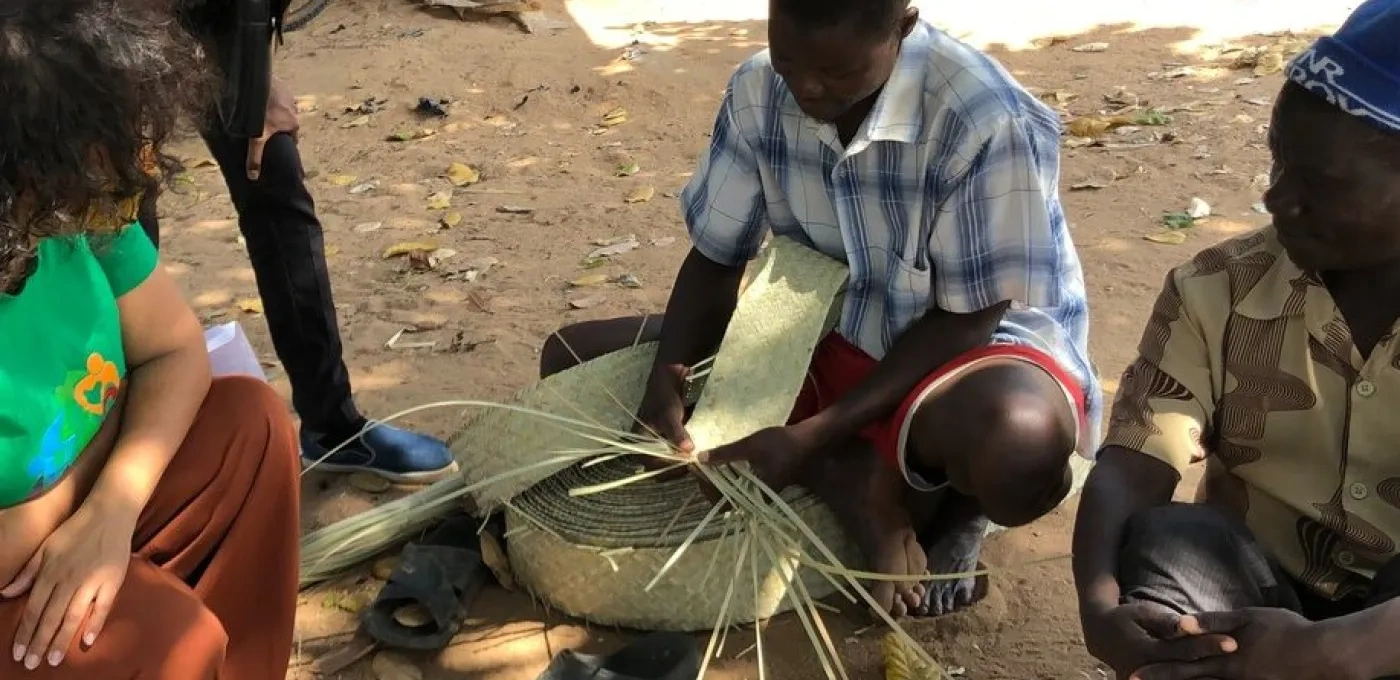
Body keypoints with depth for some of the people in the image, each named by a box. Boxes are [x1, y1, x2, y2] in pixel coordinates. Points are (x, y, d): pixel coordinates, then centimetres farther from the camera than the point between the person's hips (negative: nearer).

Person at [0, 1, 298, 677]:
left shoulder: (80, 210, -14)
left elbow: (176, 348, -4)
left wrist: (111, 510, -17)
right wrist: (106, 435, -17)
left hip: (83, 501, 7)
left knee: (250, 420, -6)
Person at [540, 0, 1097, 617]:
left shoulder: (989, 120, -27)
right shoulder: (759, 93, -10)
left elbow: (965, 319, -21)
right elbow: (714, 258, -1)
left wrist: (813, 435, -29)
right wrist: (665, 383, -19)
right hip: (834, 341, 6)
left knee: (1020, 449, -45)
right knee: (572, 358, -5)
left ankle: (945, 502, -4)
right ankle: (854, 485, -15)